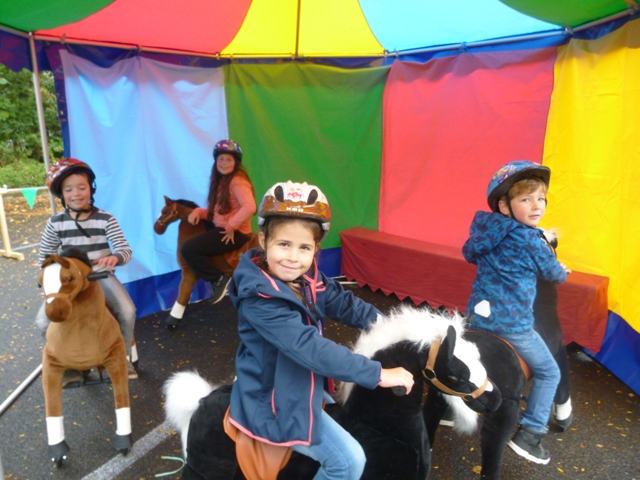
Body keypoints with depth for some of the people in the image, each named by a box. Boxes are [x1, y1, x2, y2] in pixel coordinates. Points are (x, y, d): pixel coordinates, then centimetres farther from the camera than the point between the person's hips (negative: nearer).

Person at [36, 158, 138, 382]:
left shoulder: (106, 219, -8)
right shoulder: (55, 223, -3)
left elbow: (125, 249, -12)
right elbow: (45, 257, 7)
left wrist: (114, 258, -35)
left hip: (101, 275, -2)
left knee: (127, 311, -25)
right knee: (44, 321, -17)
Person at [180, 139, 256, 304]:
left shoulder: (238, 181, -17)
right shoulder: (221, 181, 12)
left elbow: (249, 207, -33)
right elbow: (214, 212, 14)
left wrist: (231, 227, -25)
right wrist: (198, 212, -6)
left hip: (235, 233, -10)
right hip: (221, 228, 10)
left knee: (188, 249, -16)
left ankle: (219, 280, -1)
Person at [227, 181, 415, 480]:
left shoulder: (307, 279, -8)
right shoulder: (259, 298, -33)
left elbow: (343, 304, 4)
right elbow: (309, 348, -38)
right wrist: (378, 374, -35)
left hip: (299, 387, 9)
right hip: (276, 402, -8)